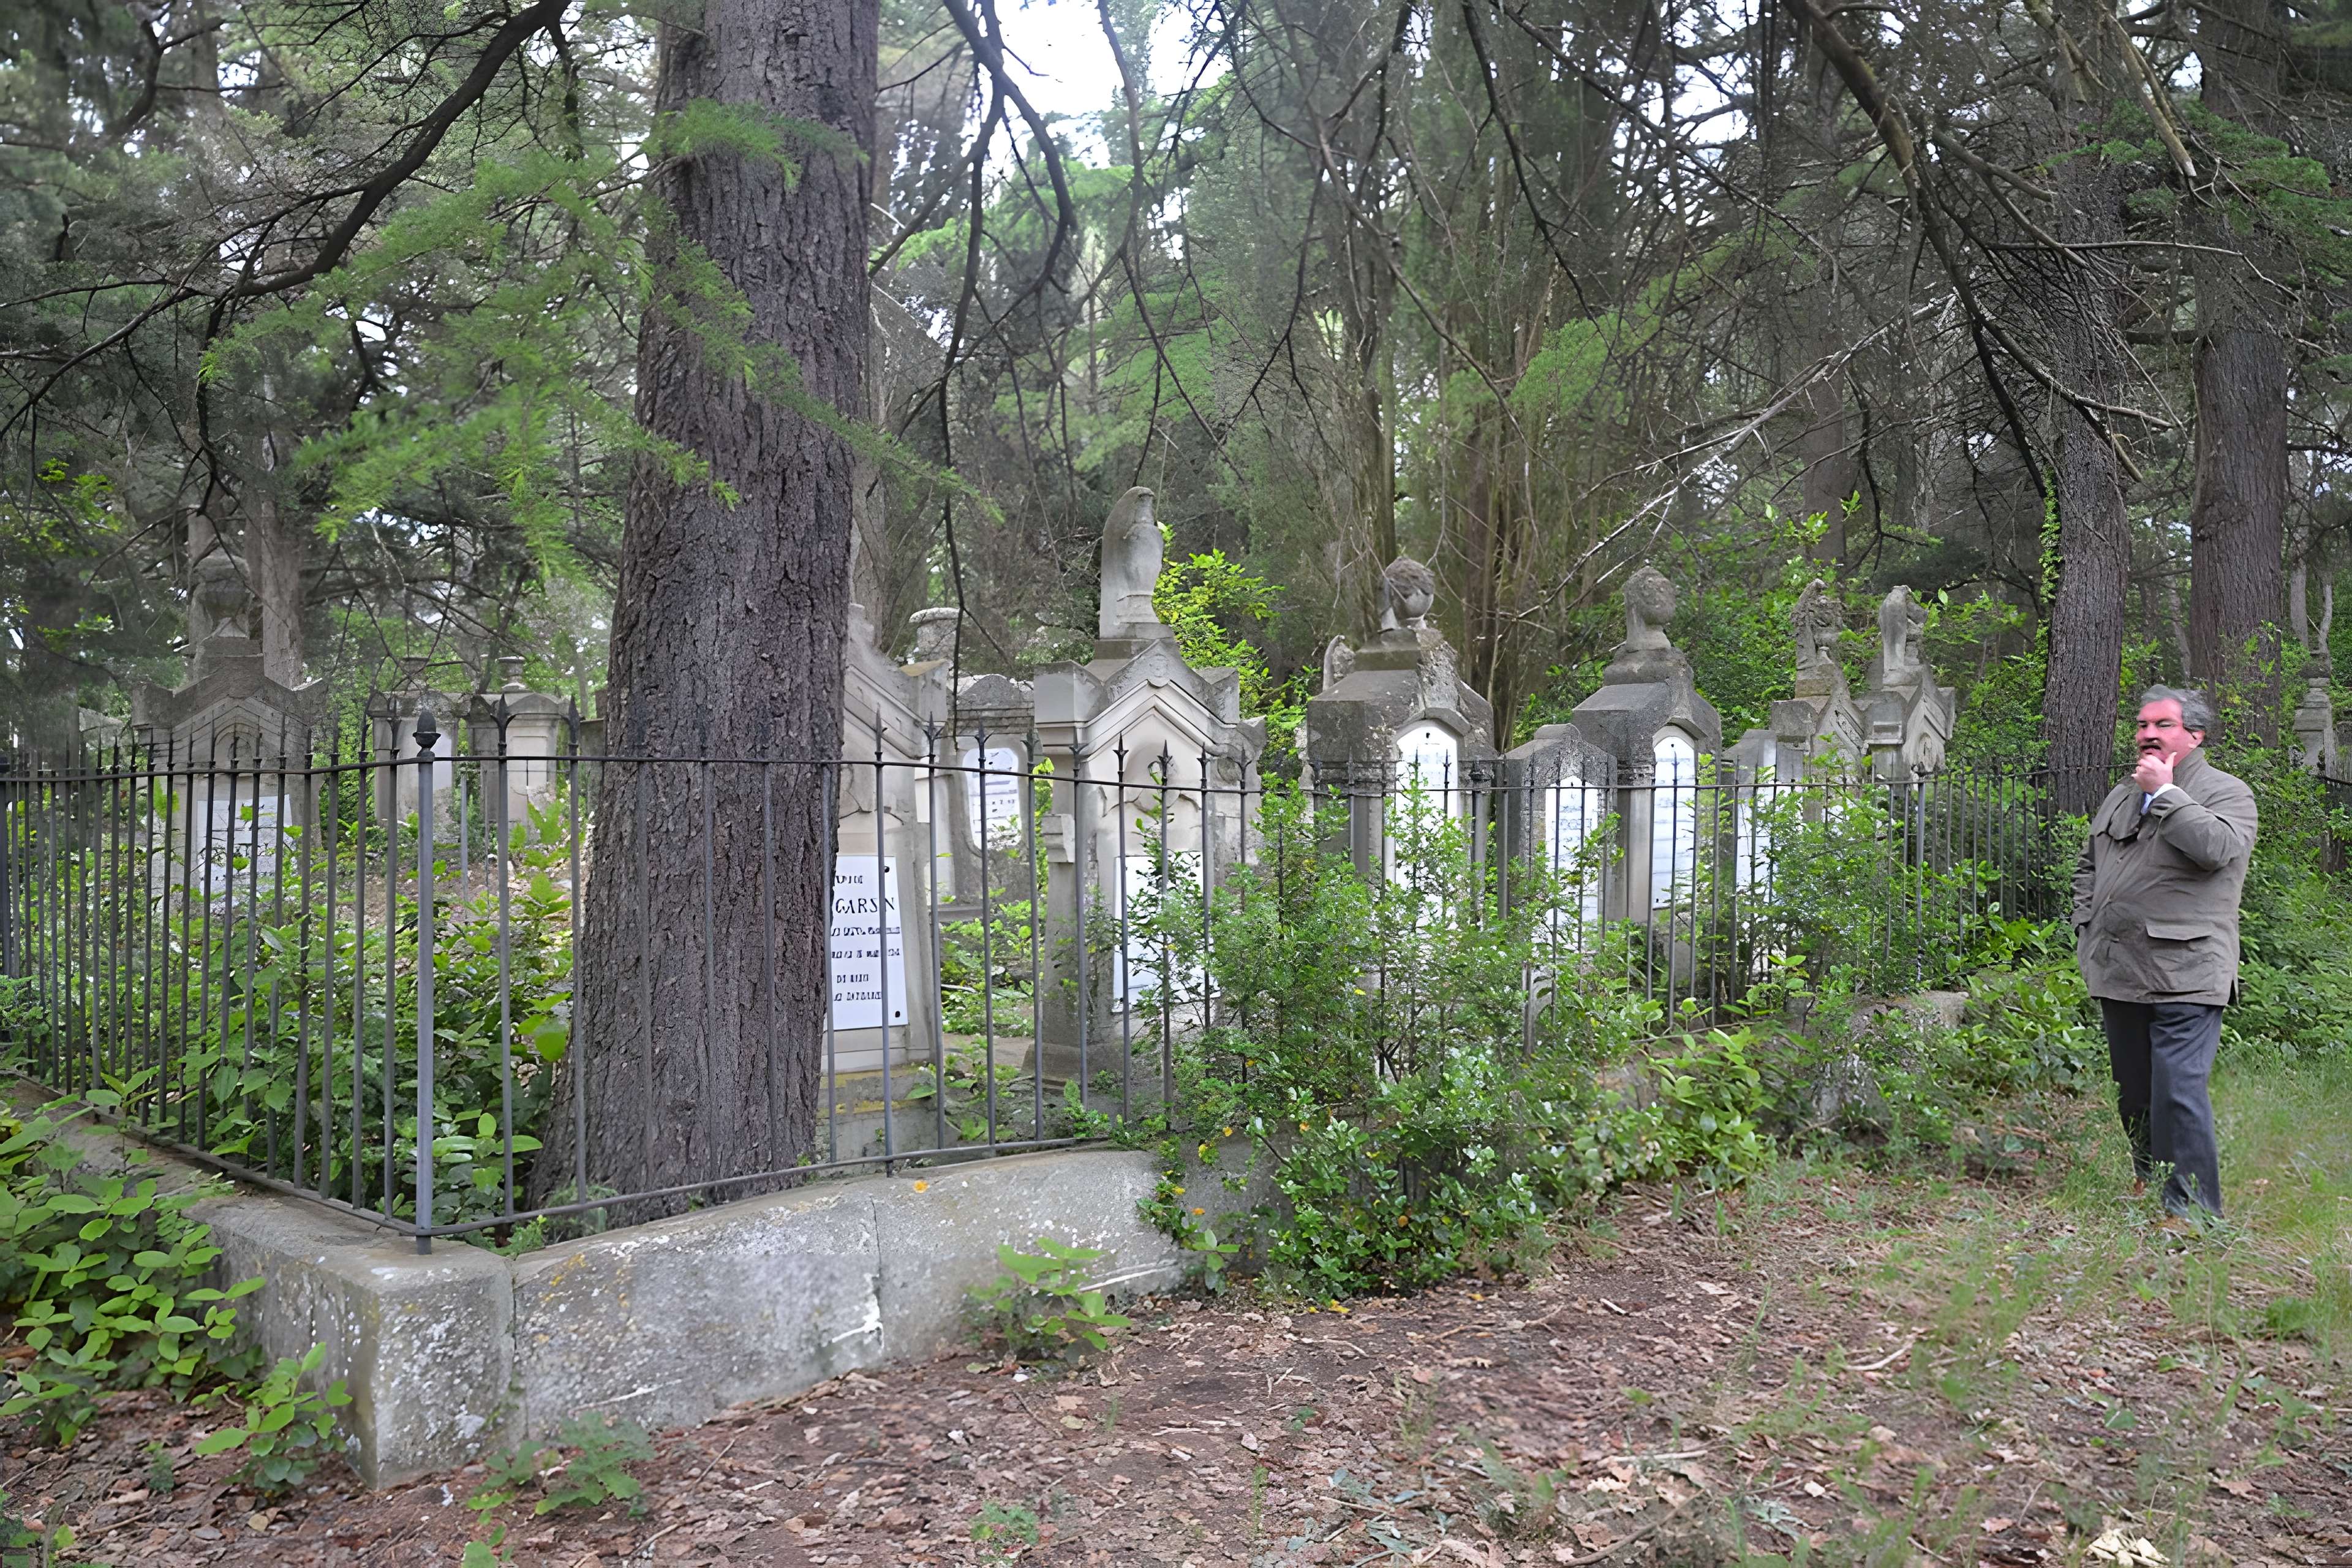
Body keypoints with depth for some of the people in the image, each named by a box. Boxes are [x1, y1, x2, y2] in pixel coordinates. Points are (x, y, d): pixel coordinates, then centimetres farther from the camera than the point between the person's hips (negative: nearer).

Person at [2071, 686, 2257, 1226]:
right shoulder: (2121, 797, 18)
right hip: (2117, 974, 7)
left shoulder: (2227, 793, -2)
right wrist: (2086, 928, 15)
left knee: (2179, 1092, -14)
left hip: (2183, 977, -7)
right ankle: (2149, 1181, 33)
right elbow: (2087, 867, 27)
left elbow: (2216, 847, -24)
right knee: (2133, 1092, 16)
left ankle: (2193, 1209, -7)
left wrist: (2165, 792, -15)